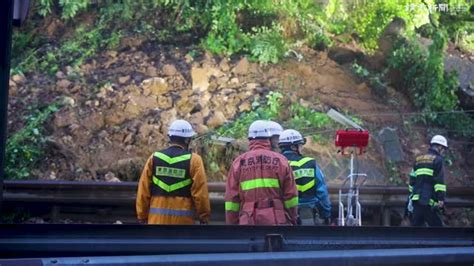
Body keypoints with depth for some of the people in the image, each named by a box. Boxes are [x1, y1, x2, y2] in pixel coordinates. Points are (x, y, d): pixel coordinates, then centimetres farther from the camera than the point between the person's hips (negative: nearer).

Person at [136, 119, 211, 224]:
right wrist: (204, 217, 3)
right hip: (183, 219, -3)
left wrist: (142, 216, 12)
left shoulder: (154, 158, 4)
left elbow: (143, 191, 4)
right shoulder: (193, 160, -5)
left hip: (157, 218, 3)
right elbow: (200, 192, -7)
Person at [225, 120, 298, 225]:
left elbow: (231, 197, 4)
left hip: (248, 221, 0)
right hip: (277, 220, 0)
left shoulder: (239, 162, 5)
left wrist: (231, 223, 10)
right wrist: (292, 220, 14)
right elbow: (290, 194, 4)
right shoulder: (281, 160, 5)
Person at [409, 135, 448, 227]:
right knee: (437, 225, -2)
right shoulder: (437, 159, -3)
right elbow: (439, 180, -12)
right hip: (428, 202, -7)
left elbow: (412, 179, 21)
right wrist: (441, 199, -14)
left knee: (416, 224, 8)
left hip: (416, 198, 7)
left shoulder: (418, 159, 19)